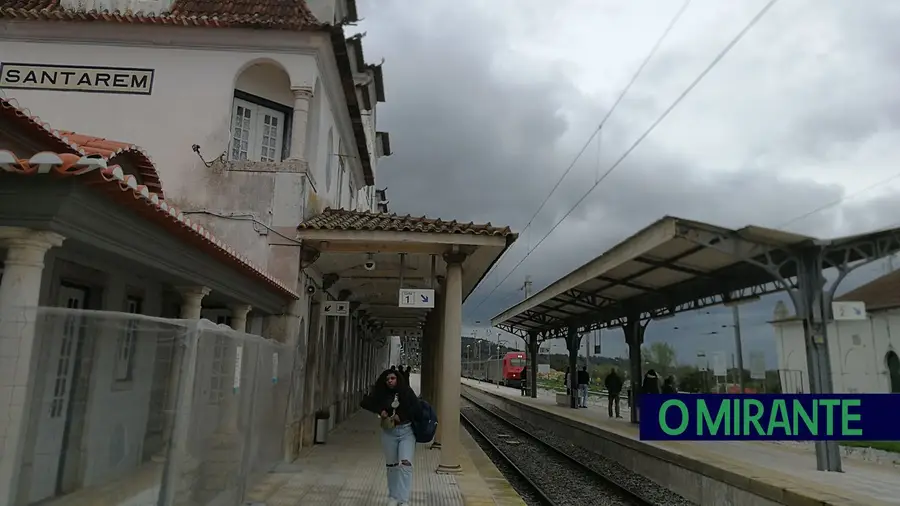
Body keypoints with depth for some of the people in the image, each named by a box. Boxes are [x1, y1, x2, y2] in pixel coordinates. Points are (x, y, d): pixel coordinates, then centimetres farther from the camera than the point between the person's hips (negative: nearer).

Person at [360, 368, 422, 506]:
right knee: (391, 465, 14)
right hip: (388, 433, 3)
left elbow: (418, 410, -10)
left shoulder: (407, 392, -7)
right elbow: (364, 403, -7)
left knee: (405, 464, -14)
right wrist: (380, 411, -17)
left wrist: (401, 416, -17)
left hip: (406, 431, -2)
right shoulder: (381, 394, -2)